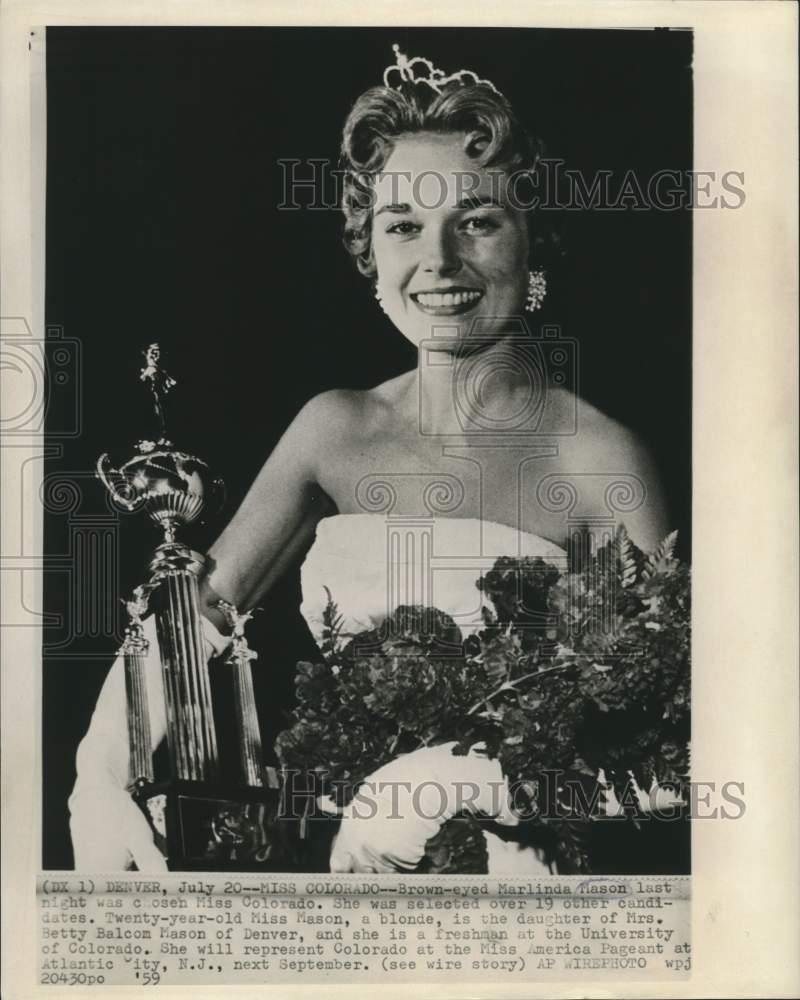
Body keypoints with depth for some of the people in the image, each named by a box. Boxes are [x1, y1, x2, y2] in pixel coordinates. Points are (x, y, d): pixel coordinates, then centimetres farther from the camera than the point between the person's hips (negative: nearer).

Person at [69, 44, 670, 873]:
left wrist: (481, 783, -25)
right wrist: (99, 774, -16)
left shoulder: (598, 457, -9)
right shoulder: (335, 429, 4)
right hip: (331, 846, 3)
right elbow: (199, 606, -1)